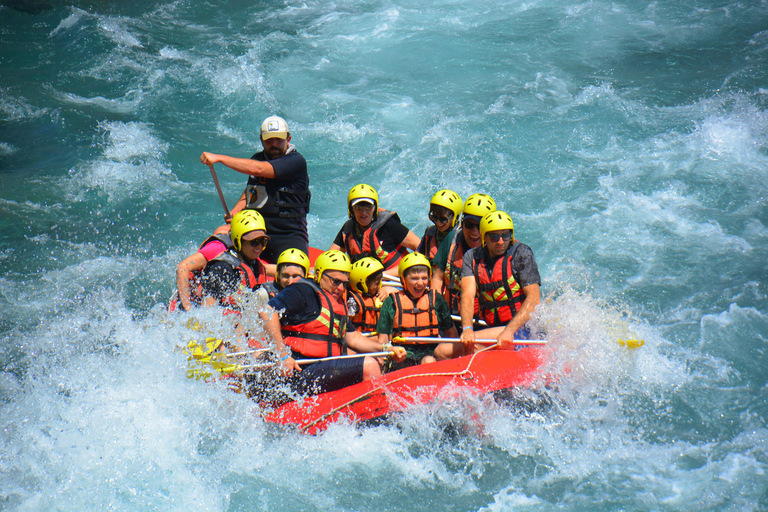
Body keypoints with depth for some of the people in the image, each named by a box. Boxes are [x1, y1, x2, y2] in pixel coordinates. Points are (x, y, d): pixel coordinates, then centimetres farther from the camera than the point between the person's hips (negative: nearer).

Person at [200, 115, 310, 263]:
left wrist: (219, 158, -22)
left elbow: (258, 170, -23)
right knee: (221, 233, -19)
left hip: (289, 236, -6)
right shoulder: (258, 158, 13)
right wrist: (234, 212, 2)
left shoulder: (297, 161, -11)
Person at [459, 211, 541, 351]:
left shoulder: (521, 254, -6)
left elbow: (534, 298, -15)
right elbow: (468, 295, -7)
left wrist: (509, 331, -29)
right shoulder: (472, 257, 6)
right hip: (492, 327, 5)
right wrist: (467, 328, -28)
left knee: (472, 343, -27)